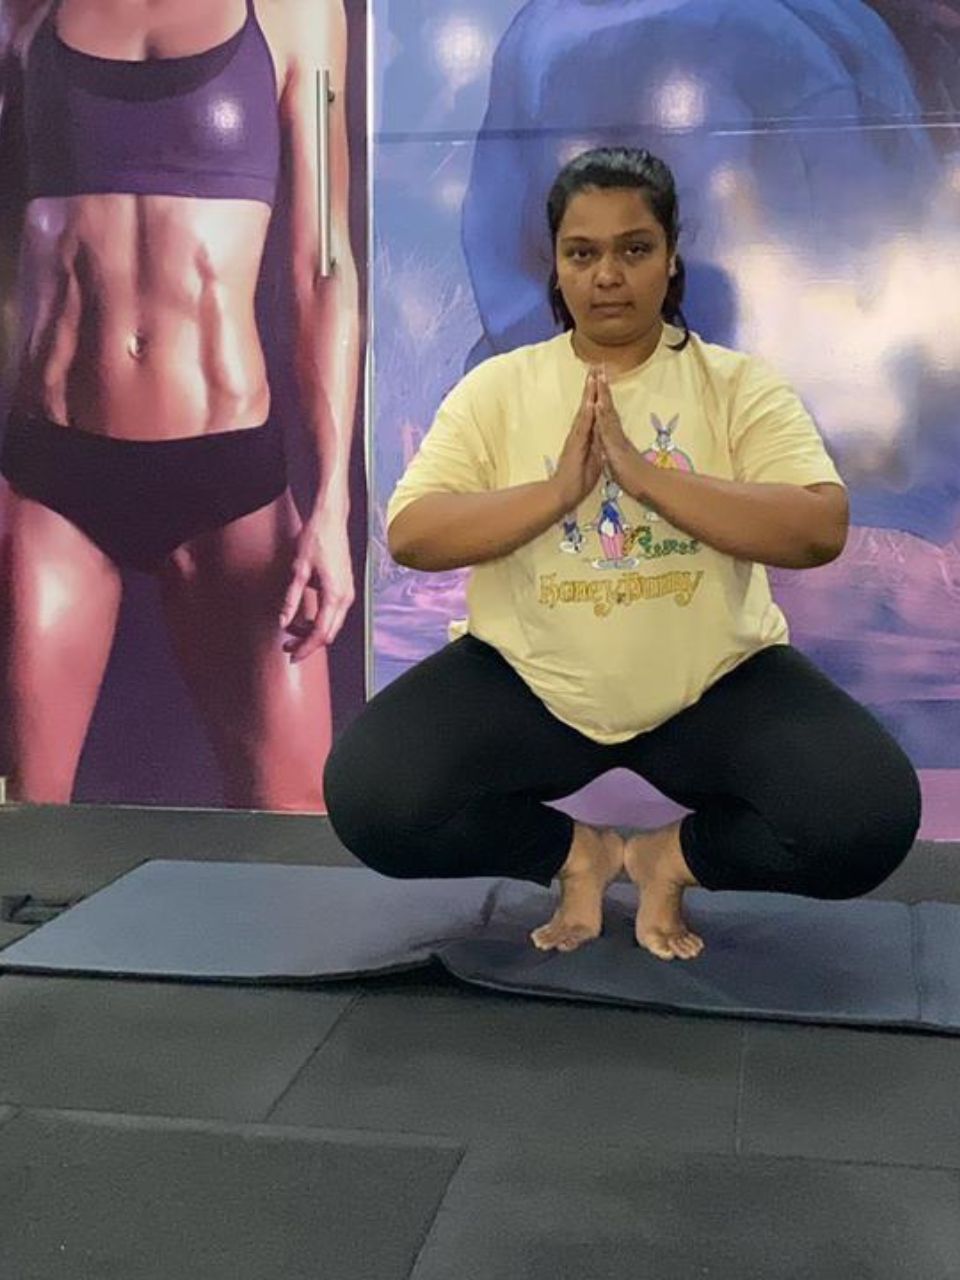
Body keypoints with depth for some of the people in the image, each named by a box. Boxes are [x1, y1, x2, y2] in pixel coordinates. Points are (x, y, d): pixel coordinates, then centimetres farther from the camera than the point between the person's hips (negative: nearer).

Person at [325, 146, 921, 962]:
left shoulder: (740, 384, -3)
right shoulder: (496, 388, 0)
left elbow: (821, 530, -18)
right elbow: (409, 536, -11)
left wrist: (644, 473, -28)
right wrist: (558, 488, -26)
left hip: (714, 685, 0)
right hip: (531, 681, 1)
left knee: (869, 820, -24)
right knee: (370, 801, -22)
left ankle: (672, 857, 5)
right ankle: (575, 854, 4)